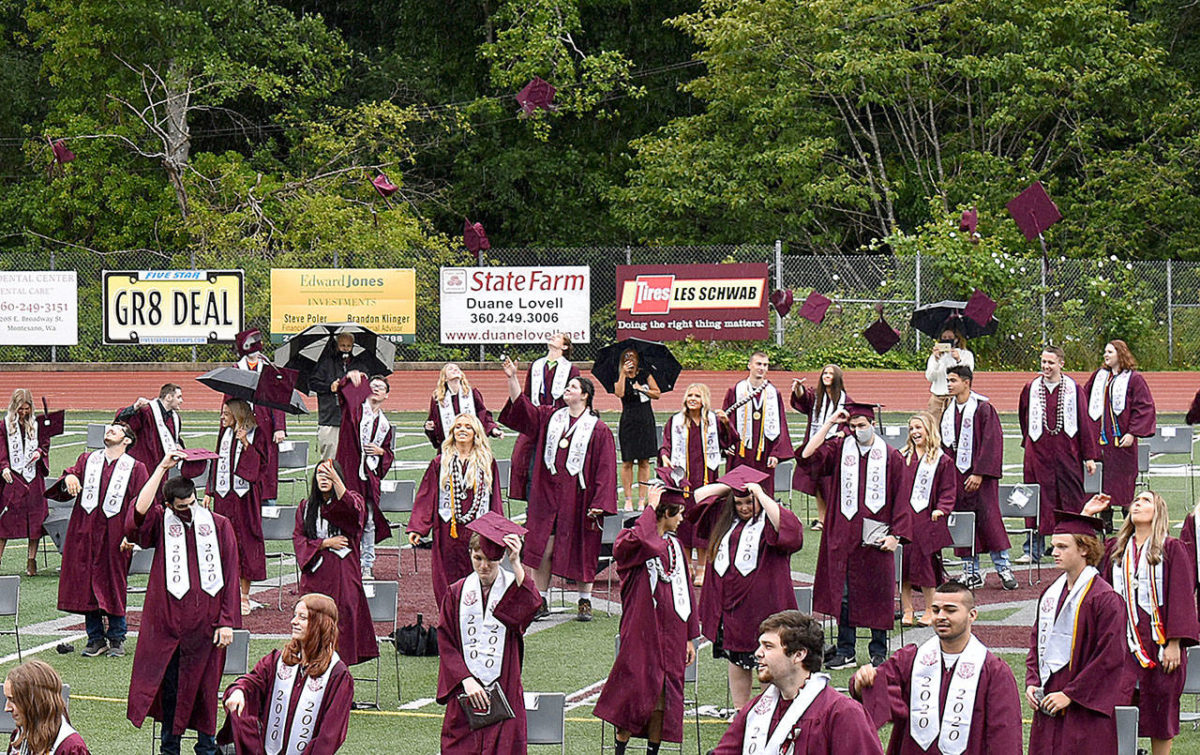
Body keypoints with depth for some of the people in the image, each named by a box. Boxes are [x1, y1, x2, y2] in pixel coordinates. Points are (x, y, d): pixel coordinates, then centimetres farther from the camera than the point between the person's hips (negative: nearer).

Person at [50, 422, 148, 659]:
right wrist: (69, 479, -21)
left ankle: (116, 639, 14)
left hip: (114, 536, -2)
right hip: (85, 533, 2)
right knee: (86, 585, 4)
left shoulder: (135, 468, 3)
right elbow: (64, 490, 3)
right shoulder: (87, 460, 11)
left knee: (114, 587, 1)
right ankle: (96, 639, 14)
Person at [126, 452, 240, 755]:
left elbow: (230, 577, 3)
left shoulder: (218, 526, 3)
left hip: (204, 622, 0)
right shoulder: (162, 523, 2)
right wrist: (161, 468, -19)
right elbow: (139, 512, -20)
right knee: (168, 685, 8)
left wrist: (227, 621, -3)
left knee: (203, 685, 7)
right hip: (166, 620, 0)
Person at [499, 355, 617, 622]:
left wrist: (599, 503, -12)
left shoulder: (598, 430, -3)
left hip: (578, 497, -3)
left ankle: (585, 602, 14)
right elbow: (521, 407, 5)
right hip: (547, 494, 3)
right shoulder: (549, 418, 9)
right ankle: (540, 602, 10)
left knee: (581, 549, 3)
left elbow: (605, 468, -5)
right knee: (543, 547, 2)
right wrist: (512, 378, -7)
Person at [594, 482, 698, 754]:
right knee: (637, 693, -4)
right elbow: (638, 540, -35)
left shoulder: (674, 545, 15)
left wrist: (689, 637, 15)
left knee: (663, 698, 7)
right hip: (642, 630, -6)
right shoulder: (635, 542, -7)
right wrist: (650, 507, -22)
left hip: (670, 633, 6)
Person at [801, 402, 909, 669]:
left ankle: (879, 653, 15)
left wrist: (896, 534, -5)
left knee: (877, 596, 4)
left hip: (877, 537, -2)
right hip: (844, 536, 2)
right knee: (843, 594, 5)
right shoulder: (840, 449, 6)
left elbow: (899, 498, 2)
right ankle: (844, 652, 13)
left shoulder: (891, 457, 2)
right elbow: (808, 455, -9)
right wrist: (830, 423, -7)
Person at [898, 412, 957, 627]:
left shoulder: (942, 461, 3)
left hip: (927, 520, -3)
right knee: (903, 564, 0)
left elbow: (948, 491, 2)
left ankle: (930, 611, 8)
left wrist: (941, 509, -12)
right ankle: (906, 611, 8)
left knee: (926, 566, -3)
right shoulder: (903, 457, 13)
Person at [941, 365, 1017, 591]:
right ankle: (971, 572, 12)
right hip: (956, 476, 6)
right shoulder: (948, 412, 10)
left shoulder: (984, 409, -8)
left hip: (980, 476, -6)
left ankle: (1003, 569, 1)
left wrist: (979, 473, -18)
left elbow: (992, 443, -12)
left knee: (989, 519, -7)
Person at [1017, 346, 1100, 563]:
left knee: (1071, 500, 2)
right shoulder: (1031, 388, 4)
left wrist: (1089, 456, -1)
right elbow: (1023, 417, 21)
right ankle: (1033, 549, 7)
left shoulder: (1073, 389, -1)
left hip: (1067, 452, -1)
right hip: (1038, 453, 1)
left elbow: (1084, 422, 1)